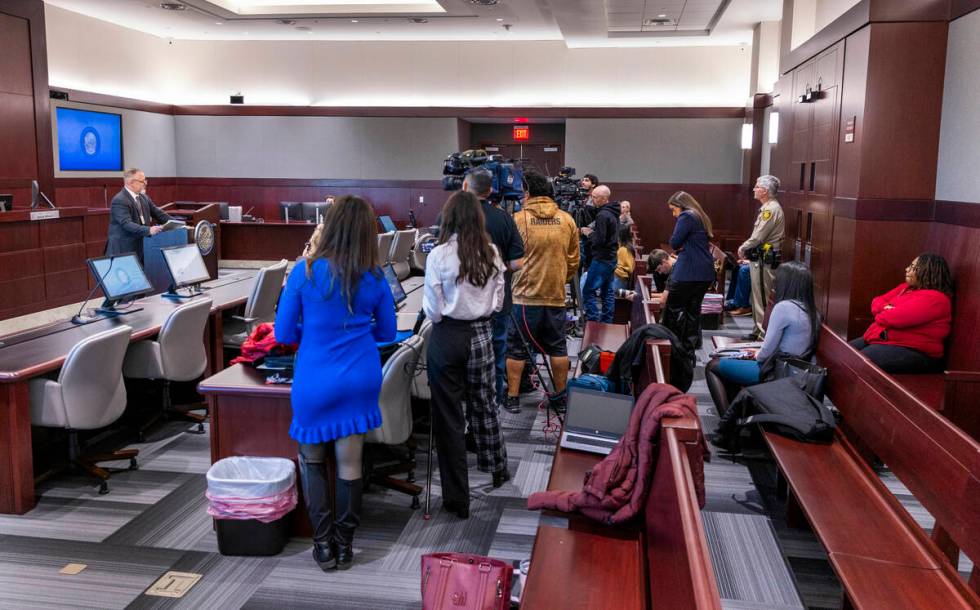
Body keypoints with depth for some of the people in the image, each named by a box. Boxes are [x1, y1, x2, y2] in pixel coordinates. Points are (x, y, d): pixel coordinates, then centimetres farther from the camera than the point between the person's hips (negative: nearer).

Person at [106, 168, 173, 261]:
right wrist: (148, 230, -38)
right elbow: (126, 224, -26)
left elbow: (158, 213, 14)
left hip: (141, 248, 8)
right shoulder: (119, 201, -16)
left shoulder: (143, 197, 11)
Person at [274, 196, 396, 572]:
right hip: (361, 379, 2)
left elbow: (283, 333, -6)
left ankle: (323, 544, 17)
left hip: (315, 382, -2)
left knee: (311, 460, 17)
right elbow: (387, 333, 8)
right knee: (349, 462, 11)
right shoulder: (375, 278, -4)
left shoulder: (305, 272, -12)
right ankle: (345, 547, 22)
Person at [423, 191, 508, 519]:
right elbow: (498, 301, 5)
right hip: (482, 334, 4)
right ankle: (497, 469, 42)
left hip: (448, 337, -4)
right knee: (484, 404, 23)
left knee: (449, 416, 6)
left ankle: (457, 498, 13)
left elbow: (433, 310, -11)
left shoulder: (439, 255, -16)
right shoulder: (492, 253, -3)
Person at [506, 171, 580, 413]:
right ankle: (560, 396, 23)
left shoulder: (519, 219, -8)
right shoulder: (567, 220, 3)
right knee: (557, 348, 14)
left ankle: (513, 397, 10)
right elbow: (573, 261, 8)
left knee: (516, 348, 7)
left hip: (525, 295, -3)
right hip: (556, 296, 3)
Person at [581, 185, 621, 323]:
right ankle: (607, 323, 18)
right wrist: (592, 231, 10)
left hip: (601, 259, -10)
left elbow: (599, 240, -21)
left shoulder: (602, 215, -19)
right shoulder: (613, 213, 11)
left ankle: (593, 323, -7)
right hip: (611, 258, 10)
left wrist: (589, 233, -5)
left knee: (589, 292, -6)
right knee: (607, 292, 13)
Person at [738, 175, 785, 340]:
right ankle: (758, 331, 27)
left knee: (762, 299, -6)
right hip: (761, 258, 11)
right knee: (758, 297, 17)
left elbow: (758, 237, -19)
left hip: (764, 260, -11)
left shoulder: (771, 209, -17)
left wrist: (743, 248, -6)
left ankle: (764, 333, 0)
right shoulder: (768, 208, 16)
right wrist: (747, 249, 11)